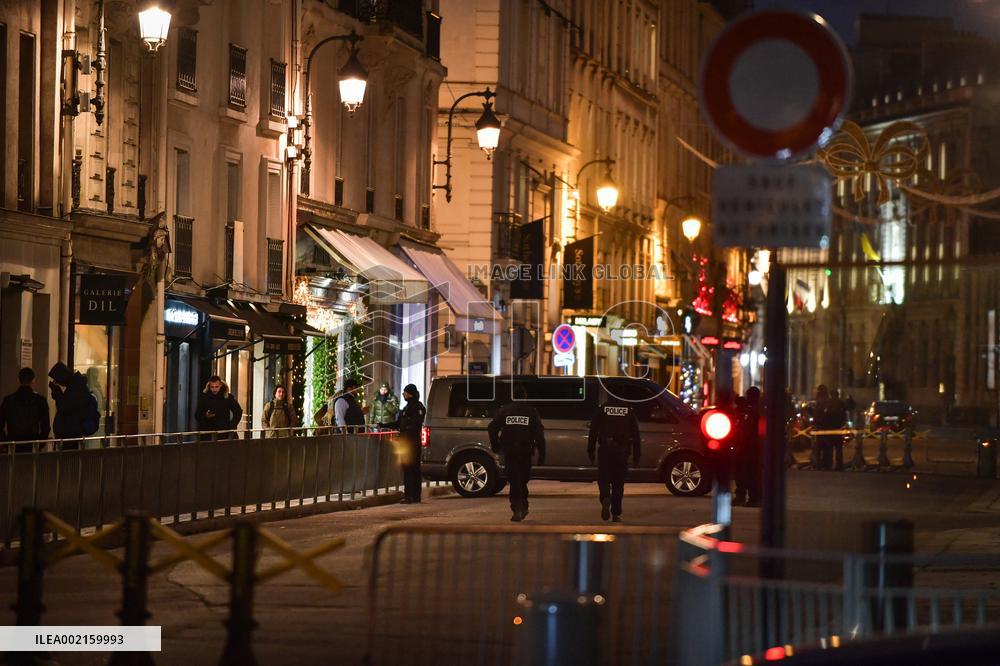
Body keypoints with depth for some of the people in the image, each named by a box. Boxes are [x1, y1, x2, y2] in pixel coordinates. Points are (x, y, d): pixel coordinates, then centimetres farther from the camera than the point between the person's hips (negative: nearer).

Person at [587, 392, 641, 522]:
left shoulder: (602, 409, 0)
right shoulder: (629, 410, 4)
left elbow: (593, 432, 0)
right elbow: (635, 433, 5)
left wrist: (590, 451, 5)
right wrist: (636, 453, 10)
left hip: (605, 449, -1)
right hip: (622, 450, 1)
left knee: (603, 478, 6)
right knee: (618, 482, 8)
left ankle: (606, 499, -24)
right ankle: (616, 514, 7)